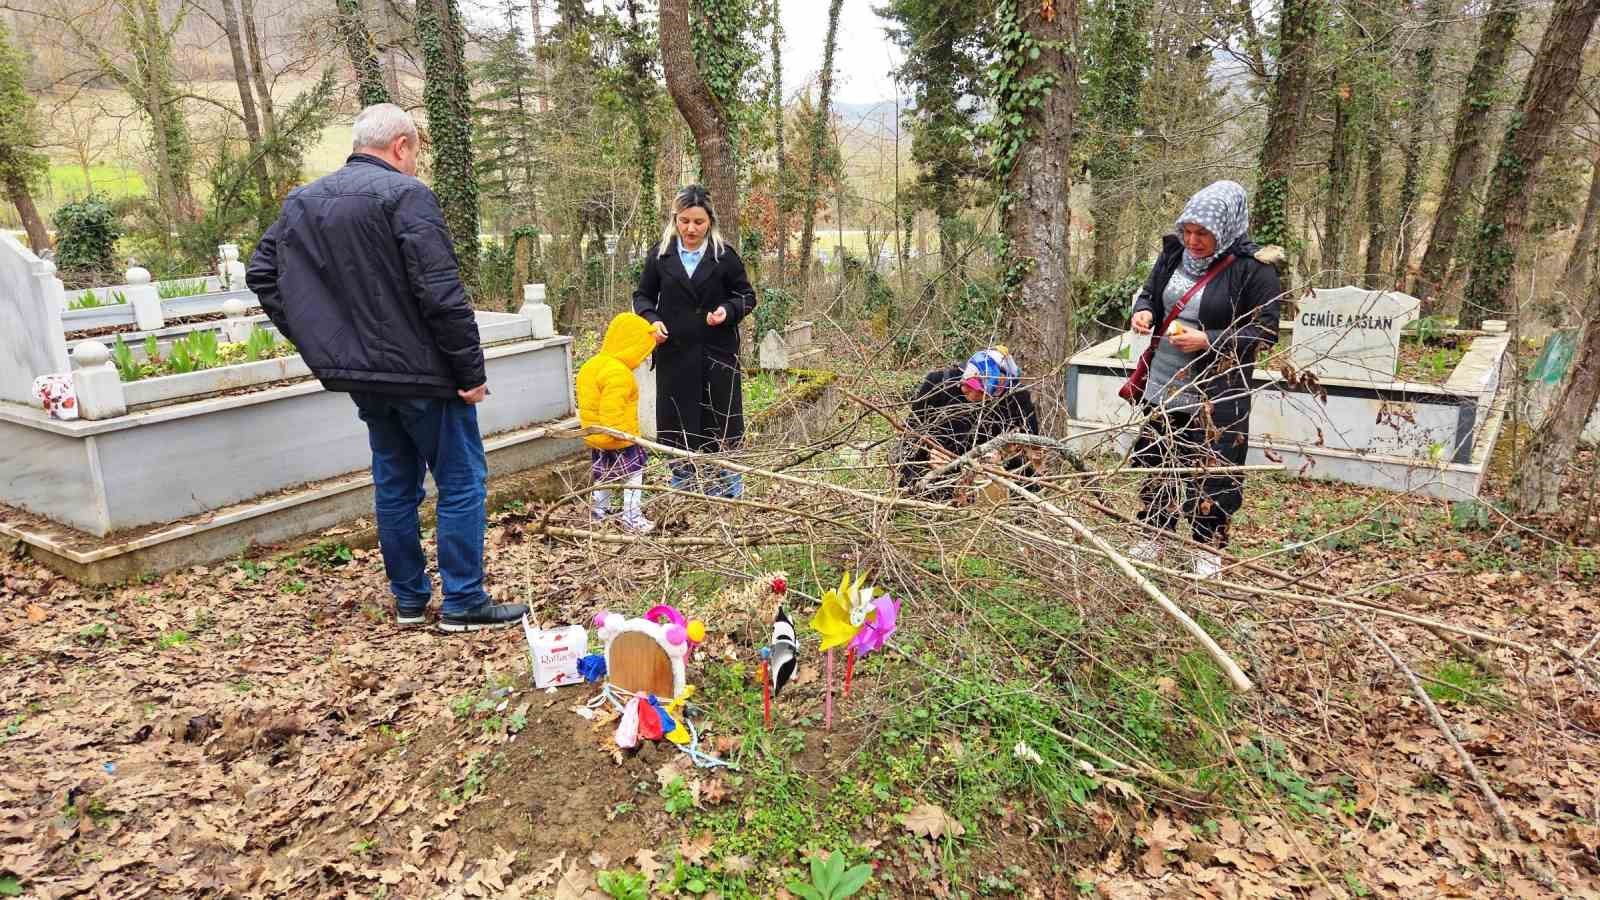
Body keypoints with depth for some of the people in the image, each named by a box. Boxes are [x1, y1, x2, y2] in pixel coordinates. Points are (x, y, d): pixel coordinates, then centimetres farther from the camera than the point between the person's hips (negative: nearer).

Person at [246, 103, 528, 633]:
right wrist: (470, 370, -16)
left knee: (394, 483, 16)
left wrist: (318, 341, 14)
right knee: (461, 480, 2)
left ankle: (409, 599, 23)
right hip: (421, 371, -7)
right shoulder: (405, 194, -13)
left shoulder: (302, 202, 12)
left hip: (361, 374, 8)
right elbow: (441, 293, -21)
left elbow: (261, 275, 15)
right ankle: (463, 604, 5)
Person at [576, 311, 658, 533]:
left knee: (601, 476, 23)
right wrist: (624, 436, -28)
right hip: (617, 439, -9)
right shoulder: (617, 373, -25)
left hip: (594, 437, 9)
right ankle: (632, 517, 8)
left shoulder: (592, 365, 6)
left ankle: (600, 512, 35)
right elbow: (612, 411, -32)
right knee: (633, 475, 4)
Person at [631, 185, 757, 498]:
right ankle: (682, 494, 22)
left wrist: (728, 310, -16)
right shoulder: (661, 254, 2)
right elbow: (642, 296, 11)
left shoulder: (725, 255, -3)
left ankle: (729, 493, 21)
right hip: (674, 355, 2)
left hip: (717, 354, -2)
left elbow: (747, 295, 5)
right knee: (677, 425, 7)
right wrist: (651, 319, -9)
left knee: (722, 425, 6)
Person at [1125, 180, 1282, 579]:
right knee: (1156, 462, 14)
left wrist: (1207, 341, -22)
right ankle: (1153, 537, 30)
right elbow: (1149, 292, 19)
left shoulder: (1254, 269, -13)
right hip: (1164, 385, 6)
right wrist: (1143, 311, -5)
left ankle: (1209, 551, 19)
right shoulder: (1174, 253, 4)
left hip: (1217, 396, -6)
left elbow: (1265, 332, -12)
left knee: (1213, 471, 2)